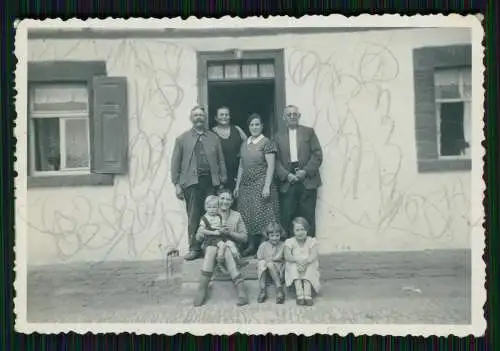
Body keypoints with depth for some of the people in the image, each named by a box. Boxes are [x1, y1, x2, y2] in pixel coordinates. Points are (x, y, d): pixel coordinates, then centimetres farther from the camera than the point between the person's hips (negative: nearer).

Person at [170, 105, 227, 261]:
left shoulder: (214, 138, 15)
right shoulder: (182, 138, 11)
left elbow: (221, 161, 12)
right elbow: (175, 163, 7)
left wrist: (223, 181, 3)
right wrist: (177, 184, -1)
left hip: (211, 181, 1)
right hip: (192, 182, -1)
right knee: (194, 217, -1)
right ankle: (194, 248, 7)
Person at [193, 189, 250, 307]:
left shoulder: (236, 215, 11)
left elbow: (244, 237, 6)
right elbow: (198, 237, 3)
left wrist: (230, 233, -12)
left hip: (231, 247, 0)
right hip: (212, 245, 1)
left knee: (227, 253, -35)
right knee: (211, 250, -34)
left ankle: (242, 291, -39)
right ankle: (201, 290, -33)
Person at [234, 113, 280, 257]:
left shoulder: (266, 143, -3)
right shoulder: (244, 144, 15)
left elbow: (270, 167, -10)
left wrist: (267, 186, -17)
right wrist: (237, 185, 13)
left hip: (261, 184, -6)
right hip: (246, 185, 6)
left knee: (262, 215, -6)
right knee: (248, 216, 5)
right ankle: (251, 246, 12)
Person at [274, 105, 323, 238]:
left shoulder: (309, 132, 10)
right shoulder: (278, 136, 13)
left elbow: (318, 154, 2)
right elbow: (276, 160, 7)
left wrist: (306, 171, -10)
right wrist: (286, 175, -8)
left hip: (307, 181, -1)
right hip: (287, 183, 1)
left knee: (308, 217, 0)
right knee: (287, 218, -3)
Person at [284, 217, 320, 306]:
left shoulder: (312, 241, -2)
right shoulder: (289, 241, -2)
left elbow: (314, 256, -15)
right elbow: (287, 256, -13)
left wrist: (306, 261, -36)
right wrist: (297, 260, -33)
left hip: (308, 265, 0)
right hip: (295, 265, 0)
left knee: (309, 269, -32)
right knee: (294, 267, -32)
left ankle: (307, 294, -41)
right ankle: (299, 294, -41)